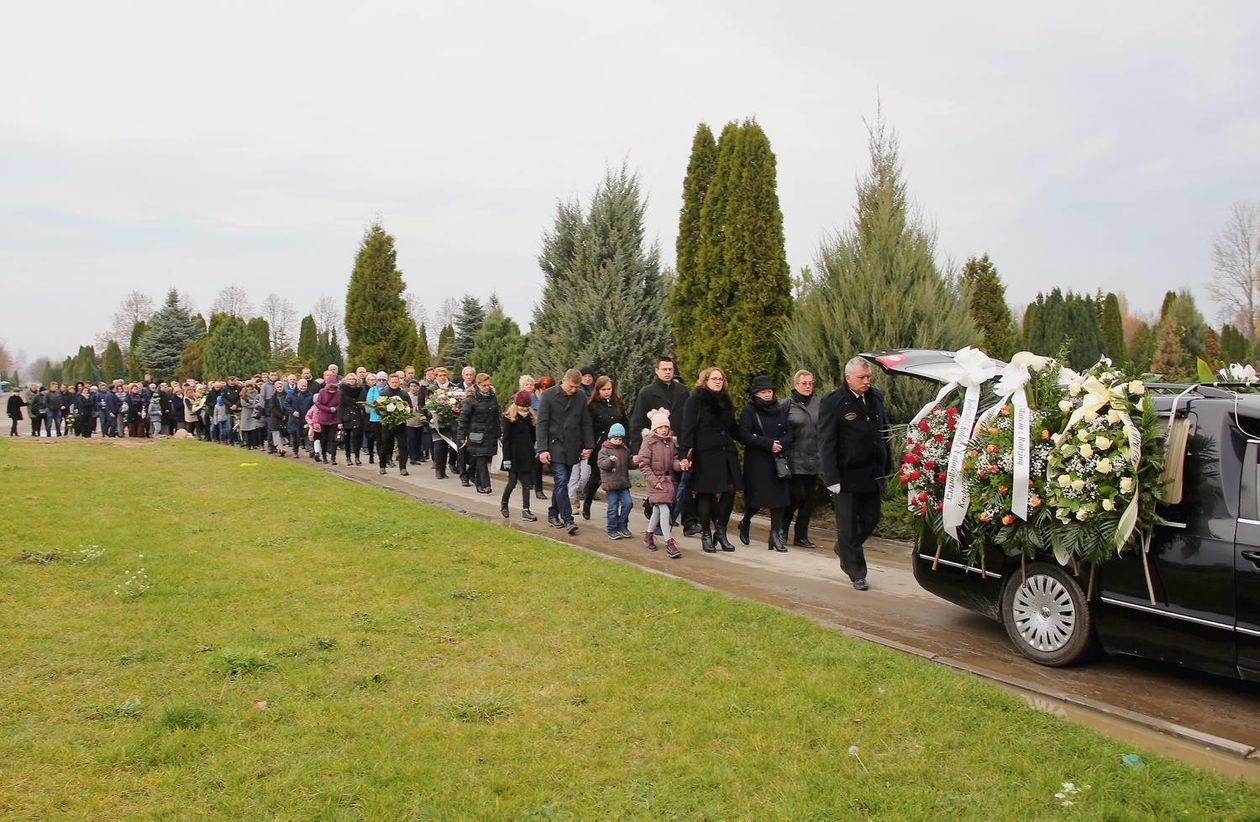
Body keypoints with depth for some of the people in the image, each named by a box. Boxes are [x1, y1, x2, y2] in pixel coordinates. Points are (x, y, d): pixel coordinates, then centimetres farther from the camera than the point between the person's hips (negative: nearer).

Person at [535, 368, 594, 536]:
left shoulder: (581, 397, 6)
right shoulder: (549, 395, -5)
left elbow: (586, 423, 12)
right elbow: (542, 423, -6)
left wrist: (589, 445, 5)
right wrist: (542, 449, -12)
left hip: (572, 447, 4)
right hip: (555, 446, -4)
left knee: (561, 482, 10)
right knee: (561, 480, -12)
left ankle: (553, 514, 24)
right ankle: (568, 519, -12)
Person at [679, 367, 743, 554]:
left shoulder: (725, 401, 18)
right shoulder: (695, 400, -2)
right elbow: (688, 428, -9)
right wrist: (686, 453, -18)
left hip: (726, 454, 6)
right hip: (705, 455, -6)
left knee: (730, 491, -2)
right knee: (706, 494, -1)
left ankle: (721, 531, 13)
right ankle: (706, 535, 12)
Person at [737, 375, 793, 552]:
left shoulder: (781, 410, 11)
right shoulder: (749, 411, -3)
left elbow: (789, 433, 11)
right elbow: (744, 436, -12)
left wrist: (781, 443, -12)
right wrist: (769, 443, -16)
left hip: (778, 460, 4)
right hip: (756, 462, -4)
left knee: (778, 497, -2)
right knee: (757, 497, -4)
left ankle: (776, 534, 5)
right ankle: (745, 522, 25)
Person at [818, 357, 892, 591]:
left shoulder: (876, 397, 8)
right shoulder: (832, 402, -11)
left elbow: (884, 433, 17)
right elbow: (826, 443, -12)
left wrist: (888, 466, 13)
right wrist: (832, 479, -16)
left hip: (873, 474, 6)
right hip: (847, 475, -6)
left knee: (871, 519, 13)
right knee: (848, 525, 3)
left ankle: (844, 551, 38)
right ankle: (857, 574, 14)